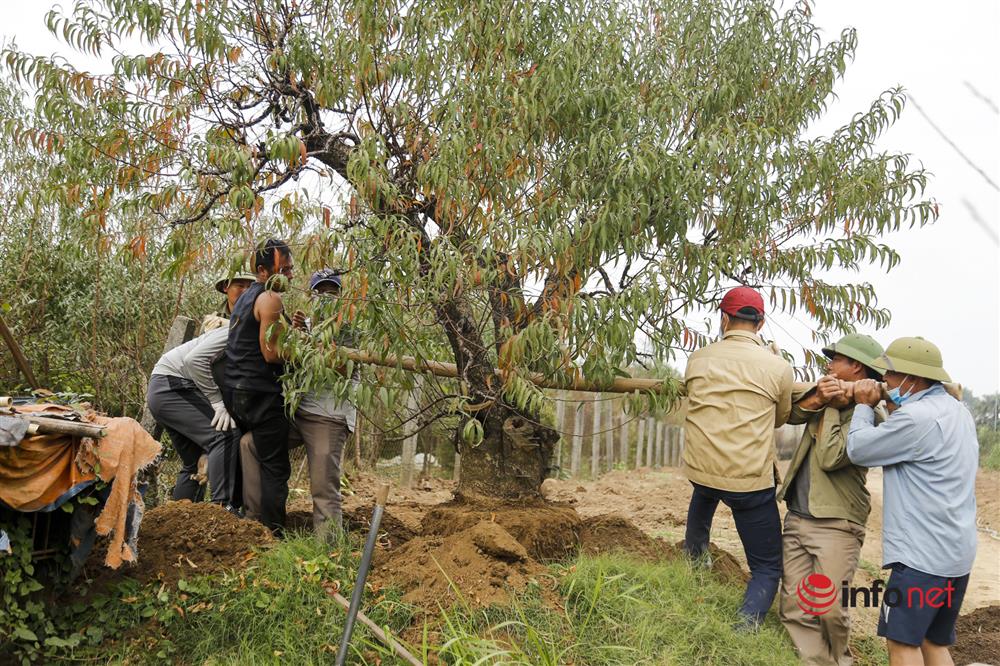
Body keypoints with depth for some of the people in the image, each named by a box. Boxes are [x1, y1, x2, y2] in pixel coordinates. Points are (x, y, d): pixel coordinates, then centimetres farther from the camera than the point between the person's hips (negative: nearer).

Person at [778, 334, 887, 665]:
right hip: (796, 519, 7)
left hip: (836, 525, -6)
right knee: (795, 609, 1)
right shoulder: (829, 392, 15)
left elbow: (830, 458, -18)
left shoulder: (871, 415, -8)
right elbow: (791, 414, 1)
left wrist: (833, 407, -8)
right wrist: (819, 398, -16)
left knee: (829, 610, -4)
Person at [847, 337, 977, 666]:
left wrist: (864, 406, 2)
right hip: (957, 552, 10)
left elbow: (857, 450, -12)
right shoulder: (957, 411, 12)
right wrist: (894, 409, 7)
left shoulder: (917, 417, -20)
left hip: (923, 553, -10)